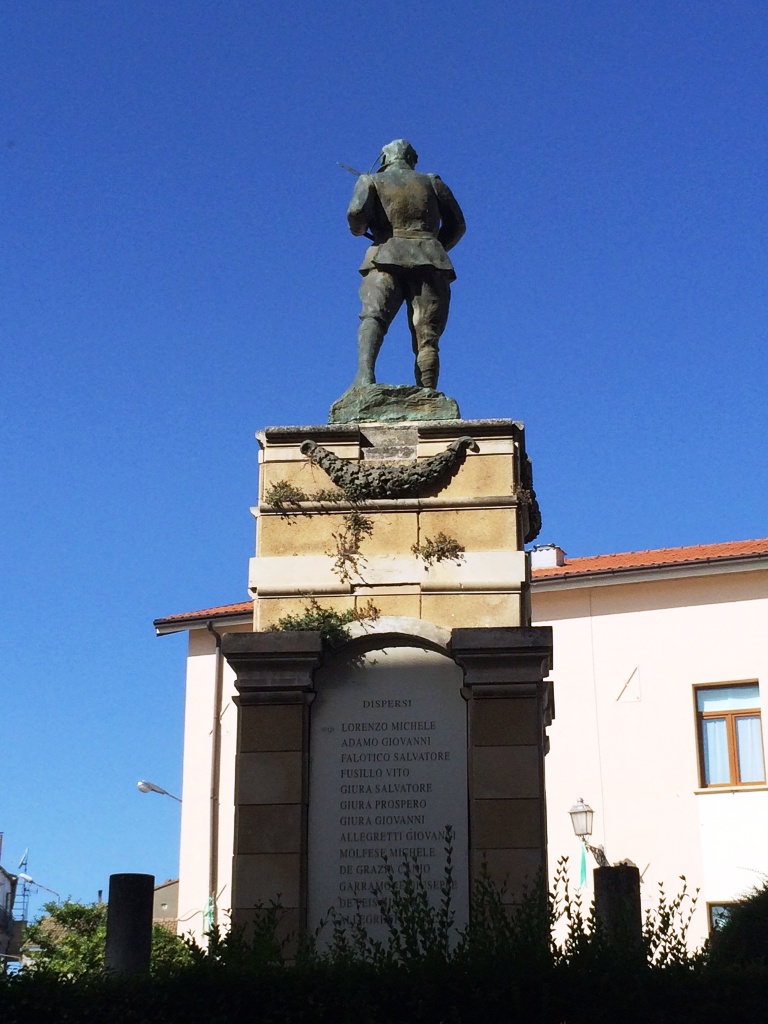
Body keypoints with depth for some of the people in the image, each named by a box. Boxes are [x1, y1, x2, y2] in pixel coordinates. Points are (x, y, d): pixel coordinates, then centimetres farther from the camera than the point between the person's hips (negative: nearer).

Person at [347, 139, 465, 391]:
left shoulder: (371, 180, 18)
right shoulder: (432, 183, 25)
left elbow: (356, 212, -2)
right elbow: (457, 224, 20)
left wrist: (358, 229, 19)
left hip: (387, 258, -2)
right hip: (430, 260, 2)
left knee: (373, 316, -19)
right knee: (426, 338, -6)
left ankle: (365, 373, -47)